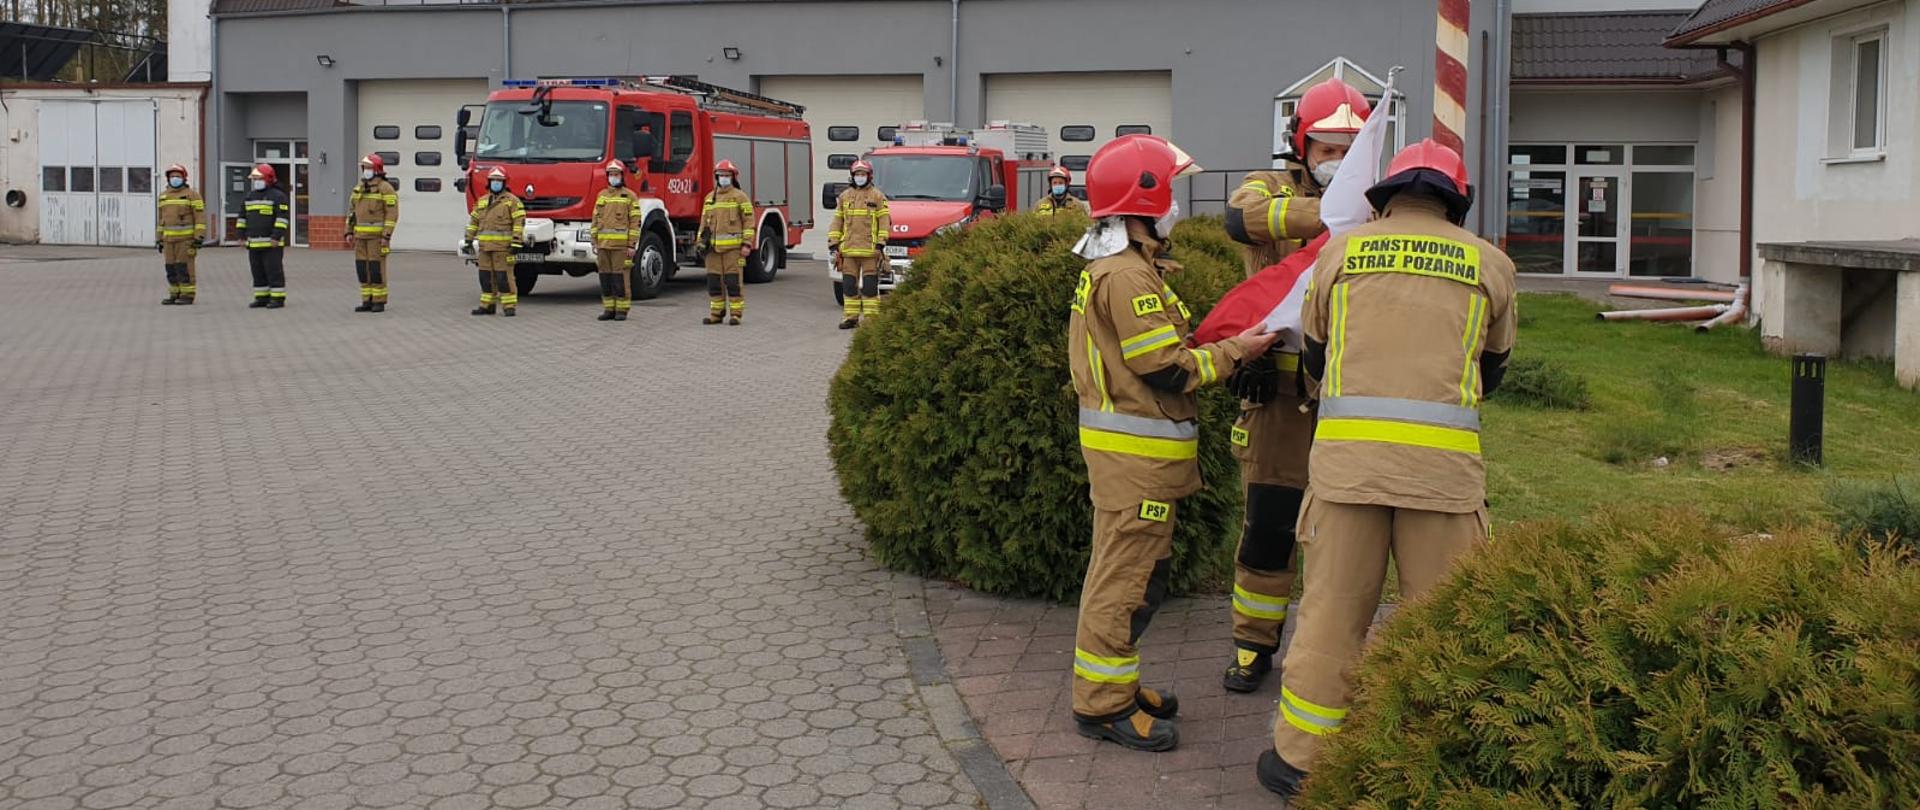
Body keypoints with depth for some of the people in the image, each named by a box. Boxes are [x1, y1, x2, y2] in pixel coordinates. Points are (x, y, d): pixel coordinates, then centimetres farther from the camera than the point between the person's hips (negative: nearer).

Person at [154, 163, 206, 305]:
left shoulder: (192, 194, -5)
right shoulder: (163, 196, 13)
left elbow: (200, 216, -9)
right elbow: (160, 219, 17)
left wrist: (199, 237, -17)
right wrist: (158, 239, 13)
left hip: (186, 237, -6)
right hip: (170, 238, 6)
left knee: (184, 267, -8)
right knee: (171, 267, 5)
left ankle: (188, 295, -3)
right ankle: (175, 295, 12)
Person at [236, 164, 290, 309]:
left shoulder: (277, 196, -8)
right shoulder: (250, 196, 15)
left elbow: (282, 217, -14)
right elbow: (243, 216, 20)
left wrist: (277, 236, -20)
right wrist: (242, 235, 13)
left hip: (271, 243, -7)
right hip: (254, 243, 7)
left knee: (274, 270, -5)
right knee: (258, 272, 8)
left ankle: (278, 298, -1)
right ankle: (262, 298, 14)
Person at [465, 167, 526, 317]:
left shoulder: (512, 201, -3)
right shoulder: (481, 202, 16)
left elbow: (519, 221, -10)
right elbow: (474, 221, 20)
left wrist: (516, 242, -17)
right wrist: (469, 240, 15)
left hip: (503, 247, -6)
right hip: (485, 247, 6)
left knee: (504, 276, -7)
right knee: (486, 276, 8)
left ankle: (509, 306, -3)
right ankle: (487, 305, 15)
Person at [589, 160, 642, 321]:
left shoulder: (630, 196, 0)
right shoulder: (602, 196, 15)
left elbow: (635, 222, -4)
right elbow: (595, 220, 16)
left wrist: (632, 245, -10)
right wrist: (594, 242, 9)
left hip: (621, 244, -5)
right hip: (603, 244, 5)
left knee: (620, 277, -5)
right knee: (605, 276, 5)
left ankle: (622, 310, 1)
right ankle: (609, 309, 12)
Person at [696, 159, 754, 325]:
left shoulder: (740, 197, 1)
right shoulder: (710, 197, 16)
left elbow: (749, 221, -3)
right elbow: (704, 222, 18)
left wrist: (747, 244, -10)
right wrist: (700, 242, 9)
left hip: (733, 247, -5)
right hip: (713, 248, 5)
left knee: (733, 281, -5)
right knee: (713, 281, 5)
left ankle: (736, 314, 1)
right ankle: (716, 313, 13)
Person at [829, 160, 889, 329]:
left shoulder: (877, 196, 2)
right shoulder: (844, 196, 14)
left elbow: (884, 221, -2)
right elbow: (837, 221, 14)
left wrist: (880, 244, -10)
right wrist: (833, 244, 7)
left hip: (870, 250, -4)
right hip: (848, 249, 4)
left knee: (870, 286, -2)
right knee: (849, 285, 4)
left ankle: (871, 317, 2)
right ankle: (851, 317, 10)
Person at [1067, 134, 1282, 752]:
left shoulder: (1112, 267, 15)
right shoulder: (1129, 276, -19)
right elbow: (1166, 369, -20)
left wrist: (1215, 349, 11)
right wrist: (1234, 352, -10)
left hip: (1123, 443, 11)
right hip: (1136, 449, -11)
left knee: (1130, 570, 18)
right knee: (1126, 575, -4)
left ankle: (1116, 684, 29)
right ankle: (1102, 705, 4)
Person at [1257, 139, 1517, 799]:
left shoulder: (1341, 251, 13)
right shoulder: (1490, 263, 13)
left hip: (1346, 450, 1)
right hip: (1445, 461, 0)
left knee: (1332, 611, 8)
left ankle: (1299, 760, 17)